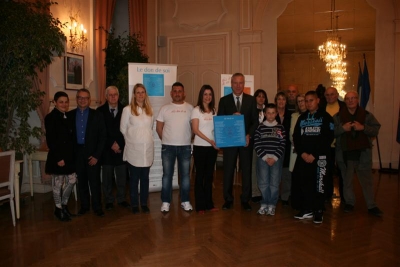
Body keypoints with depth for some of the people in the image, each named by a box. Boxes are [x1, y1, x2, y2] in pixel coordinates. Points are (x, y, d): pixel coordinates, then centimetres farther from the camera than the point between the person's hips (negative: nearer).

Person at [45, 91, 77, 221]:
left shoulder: (68, 116, 9)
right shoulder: (50, 118, -10)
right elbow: (50, 140, -14)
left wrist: (72, 154, 5)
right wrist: (58, 158, -17)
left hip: (70, 155, 7)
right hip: (57, 157, -6)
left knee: (72, 181, 11)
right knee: (58, 184, 5)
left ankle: (64, 205, 29)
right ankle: (59, 209, 21)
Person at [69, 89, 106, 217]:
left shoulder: (97, 115, 0)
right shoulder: (70, 115, 5)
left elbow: (102, 136, -2)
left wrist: (96, 155, -8)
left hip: (92, 153, -2)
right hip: (77, 153, 2)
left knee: (94, 181, 1)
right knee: (81, 181, 10)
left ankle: (97, 206, 15)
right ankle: (84, 205, 25)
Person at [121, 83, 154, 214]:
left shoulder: (149, 110, 9)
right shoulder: (127, 109, -4)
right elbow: (123, 129, 1)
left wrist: (145, 139, 9)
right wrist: (132, 140, 8)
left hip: (147, 149, 3)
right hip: (133, 149, -3)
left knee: (145, 178, 9)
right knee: (134, 178, 5)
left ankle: (144, 203, 20)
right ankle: (134, 204, 18)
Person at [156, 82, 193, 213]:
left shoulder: (190, 108, 3)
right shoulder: (165, 108, 1)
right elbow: (159, 128, 4)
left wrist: (189, 139, 4)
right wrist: (166, 140, 6)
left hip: (185, 146, 1)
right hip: (168, 147, -1)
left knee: (185, 175, 8)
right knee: (167, 175, 5)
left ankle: (185, 201, 20)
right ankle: (165, 202, 15)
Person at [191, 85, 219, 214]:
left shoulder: (214, 111, 10)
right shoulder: (196, 110, -4)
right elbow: (195, 130, -11)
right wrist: (209, 141, -18)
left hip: (212, 147, 5)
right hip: (200, 147, -4)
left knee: (209, 175, 10)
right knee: (200, 175, 3)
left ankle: (209, 203, 19)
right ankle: (200, 205, 10)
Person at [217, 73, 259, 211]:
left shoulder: (251, 100, 6)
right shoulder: (224, 100, 5)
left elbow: (255, 121, 3)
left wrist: (249, 135, -11)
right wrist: (232, 117, -18)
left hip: (246, 140, 1)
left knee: (246, 170, 6)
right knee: (228, 170, 4)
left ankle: (245, 200, 18)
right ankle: (228, 199, 17)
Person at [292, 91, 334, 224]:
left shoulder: (325, 117, 1)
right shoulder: (302, 118, 15)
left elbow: (328, 138, -7)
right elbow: (296, 137, 10)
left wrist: (314, 155, -12)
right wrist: (302, 153, -5)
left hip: (320, 157, -4)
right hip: (303, 157, 4)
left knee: (318, 185, -4)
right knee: (304, 184, 4)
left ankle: (319, 212, 7)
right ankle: (307, 210, 16)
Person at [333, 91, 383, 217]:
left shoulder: (367, 115, 3)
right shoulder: (338, 116, 3)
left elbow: (376, 129, 0)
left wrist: (363, 127, -16)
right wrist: (342, 128, -17)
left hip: (363, 153, 0)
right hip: (345, 154, 0)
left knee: (367, 180, 5)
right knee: (347, 180, 10)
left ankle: (371, 206, 14)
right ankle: (349, 202, 25)